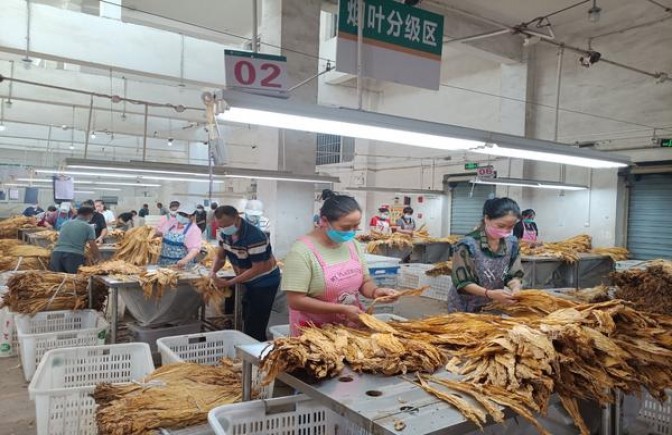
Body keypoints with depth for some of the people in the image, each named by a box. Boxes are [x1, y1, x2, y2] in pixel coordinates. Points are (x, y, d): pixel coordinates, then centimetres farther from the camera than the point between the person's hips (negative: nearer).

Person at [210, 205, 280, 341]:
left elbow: (257, 269, -28)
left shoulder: (254, 237, -30)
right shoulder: (225, 233, -5)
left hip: (264, 282, -8)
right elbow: (220, 255, 6)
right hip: (248, 281, 8)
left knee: (254, 329, -6)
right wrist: (213, 272, -15)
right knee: (247, 321, 16)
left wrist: (228, 283, -28)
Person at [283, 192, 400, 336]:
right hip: (314, 331, -4)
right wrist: (342, 309, -21)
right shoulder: (302, 251, -18)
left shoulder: (353, 244, 2)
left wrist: (375, 291, -12)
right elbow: (295, 301, -20)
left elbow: (365, 282, 10)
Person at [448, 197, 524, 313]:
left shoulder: (512, 243, -5)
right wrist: (489, 294, -32)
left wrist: (516, 287, -22)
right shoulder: (468, 244, -22)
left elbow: (514, 275, 0)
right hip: (465, 309, -4)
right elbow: (462, 283, -19)